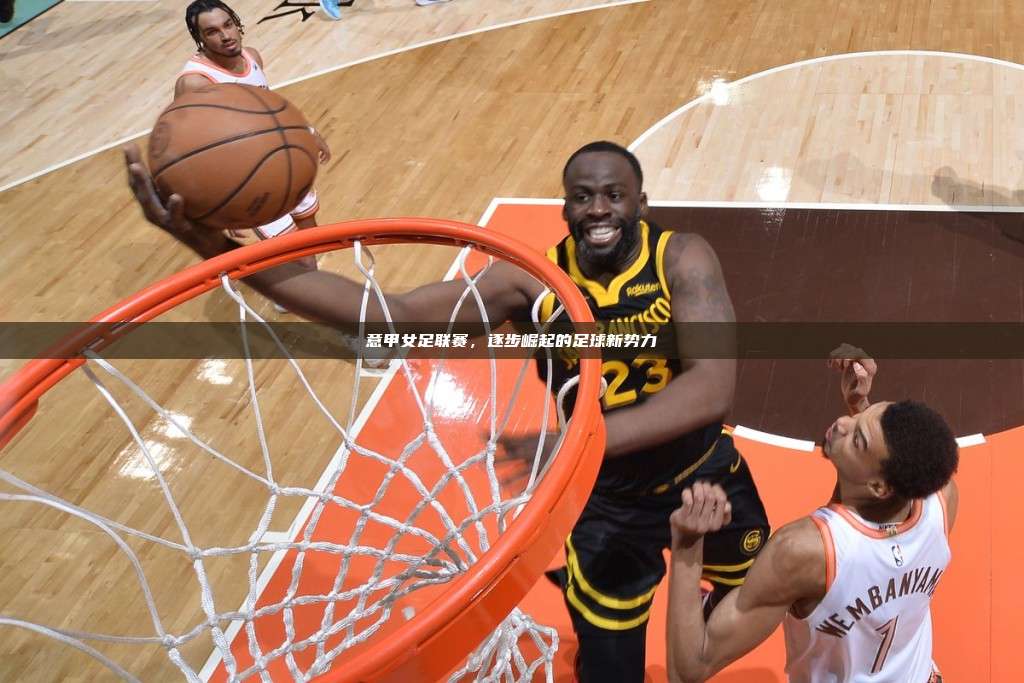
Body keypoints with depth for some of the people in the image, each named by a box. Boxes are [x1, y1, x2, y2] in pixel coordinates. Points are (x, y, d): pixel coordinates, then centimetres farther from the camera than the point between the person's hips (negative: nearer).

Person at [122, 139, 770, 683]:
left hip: (704, 474, 1)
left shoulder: (681, 258, -25)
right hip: (604, 502, -1)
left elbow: (715, 384, -40)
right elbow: (389, 315, -31)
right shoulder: (533, 280, -21)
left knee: (742, 581, 30)